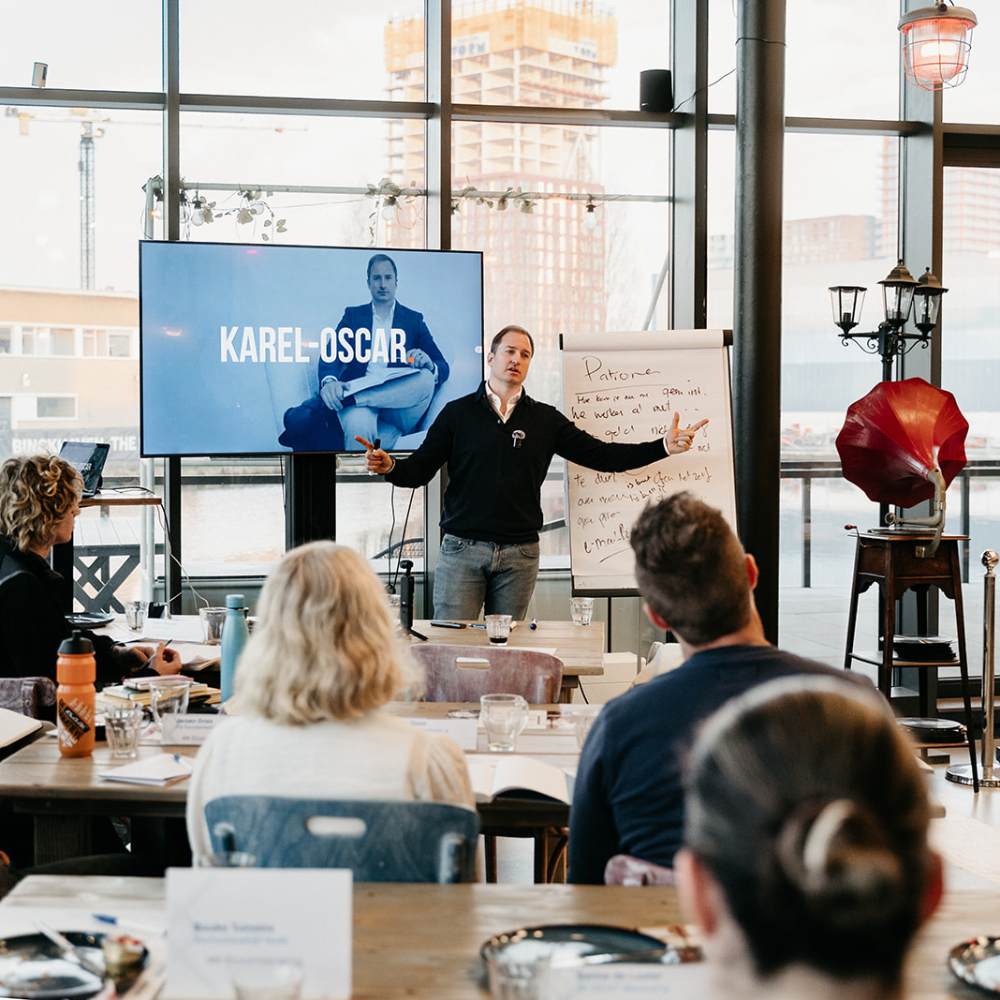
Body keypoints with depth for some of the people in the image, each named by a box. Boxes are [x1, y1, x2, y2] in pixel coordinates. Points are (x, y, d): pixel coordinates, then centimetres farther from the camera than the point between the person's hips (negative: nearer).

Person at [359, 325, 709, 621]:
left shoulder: (546, 419, 10)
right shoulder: (457, 413, 6)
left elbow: (602, 455, 8)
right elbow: (420, 469, 2)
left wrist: (664, 447, 0)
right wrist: (389, 466, -20)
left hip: (519, 554, 2)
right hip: (462, 549, -2)